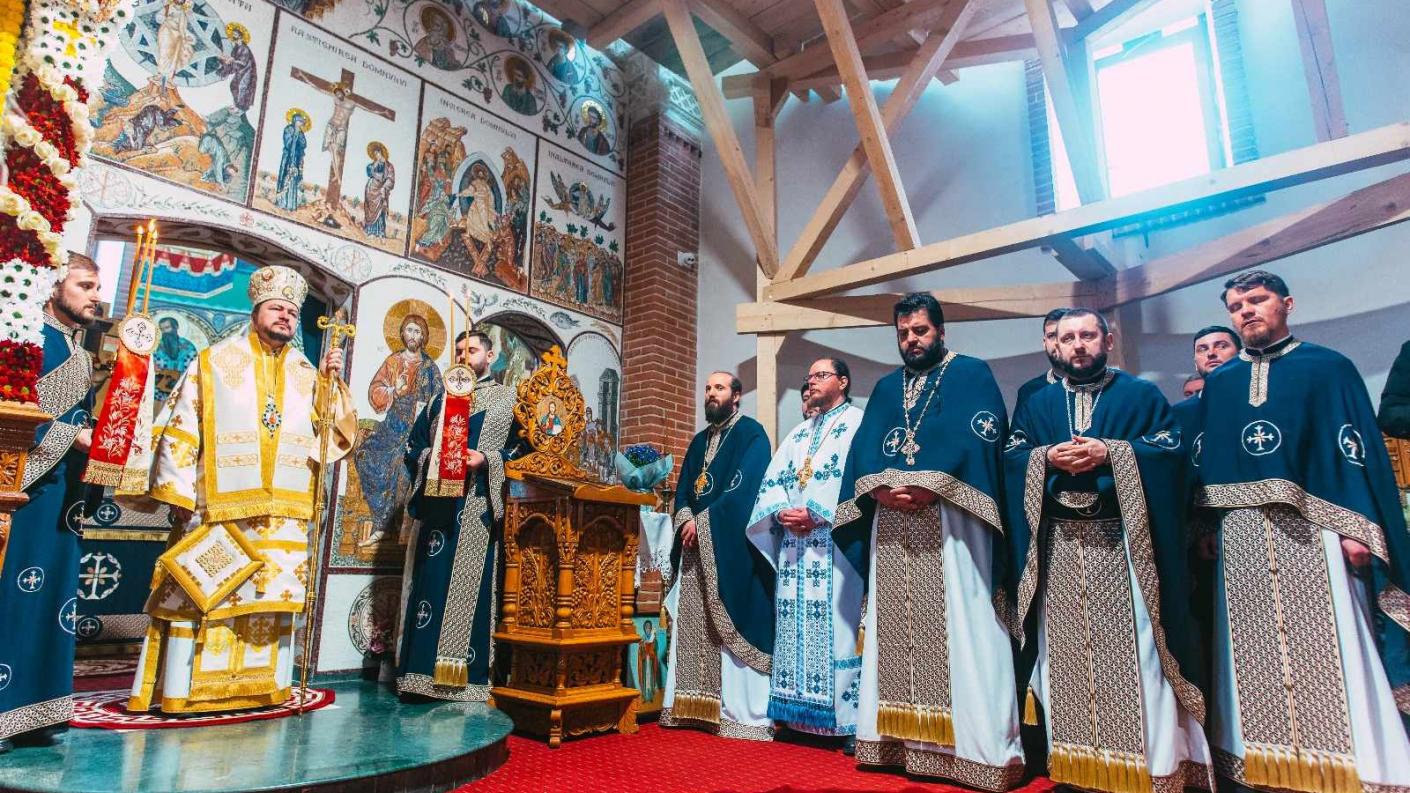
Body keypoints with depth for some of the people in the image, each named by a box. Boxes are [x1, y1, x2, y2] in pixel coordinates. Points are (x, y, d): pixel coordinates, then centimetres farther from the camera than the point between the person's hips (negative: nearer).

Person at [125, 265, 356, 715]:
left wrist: (331, 382, -5)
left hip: (284, 509, 3)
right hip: (218, 504, -3)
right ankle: (185, 688, 9)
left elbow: (335, 432, 7)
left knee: (272, 592, 4)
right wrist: (178, 492, -6)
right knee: (204, 592, -2)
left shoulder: (306, 374, 14)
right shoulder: (213, 362, 7)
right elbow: (181, 430, 1)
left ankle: (259, 684, 14)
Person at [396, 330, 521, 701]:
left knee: (470, 584, -6)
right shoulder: (440, 400, 21)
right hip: (436, 506, 4)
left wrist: (486, 459, -15)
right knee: (429, 582, 1)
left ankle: (465, 672, -2)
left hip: (478, 509, -4)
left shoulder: (508, 400, 9)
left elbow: (523, 449, 0)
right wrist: (430, 458, -4)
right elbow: (413, 446, 18)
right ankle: (423, 669, 7)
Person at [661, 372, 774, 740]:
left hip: (732, 546, -7)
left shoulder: (751, 433, -2)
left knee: (731, 629, -6)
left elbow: (745, 488, -14)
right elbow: (683, 490, 15)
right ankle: (696, 705, 13)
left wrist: (704, 522, -16)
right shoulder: (699, 441, 21)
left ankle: (741, 711, -1)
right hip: (697, 547, 7)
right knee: (693, 626, 6)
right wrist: (686, 520, -6)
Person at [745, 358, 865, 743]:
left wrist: (813, 514, -15)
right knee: (795, 626, 5)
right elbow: (772, 479, 16)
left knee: (835, 623, -9)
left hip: (834, 541, -7)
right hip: (794, 543, 7)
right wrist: (782, 512, -4)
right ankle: (802, 711, 13)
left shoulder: (858, 422, 3)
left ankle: (846, 718, -3)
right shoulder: (798, 433, 24)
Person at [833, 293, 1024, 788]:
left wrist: (928, 485, -17)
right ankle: (902, 738, 13)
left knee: (959, 632, -5)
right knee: (895, 631, 5)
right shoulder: (885, 388, 21)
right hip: (890, 523, 5)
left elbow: (979, 438, -8)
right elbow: (863, 449, 10)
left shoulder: (972, 375, 7)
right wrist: (881, 487, -10)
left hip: (949, 522, -5)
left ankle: (979, 746, 2)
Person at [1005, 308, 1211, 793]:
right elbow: (1010, 457, 7)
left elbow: (1170, 449, -4)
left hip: (1123, 540, -2)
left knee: (1132, 652, -2)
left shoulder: (1141, 395, 8)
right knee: (1066, 650, 5)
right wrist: (1047, 456, -12)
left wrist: (1109, 452, -15)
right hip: (1057, 545, 2)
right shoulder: (1037, 404, 15)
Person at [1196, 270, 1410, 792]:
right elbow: (1205, 460, 12)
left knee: (1329, 650, -3)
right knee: (1256, 655, 8)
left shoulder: (1329, 368, 3)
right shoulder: (1216, 384, 13)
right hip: (1240, 538, 4)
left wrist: (1359, 530, -13)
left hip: (1313, 532, -3)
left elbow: (1359, 449, -4)